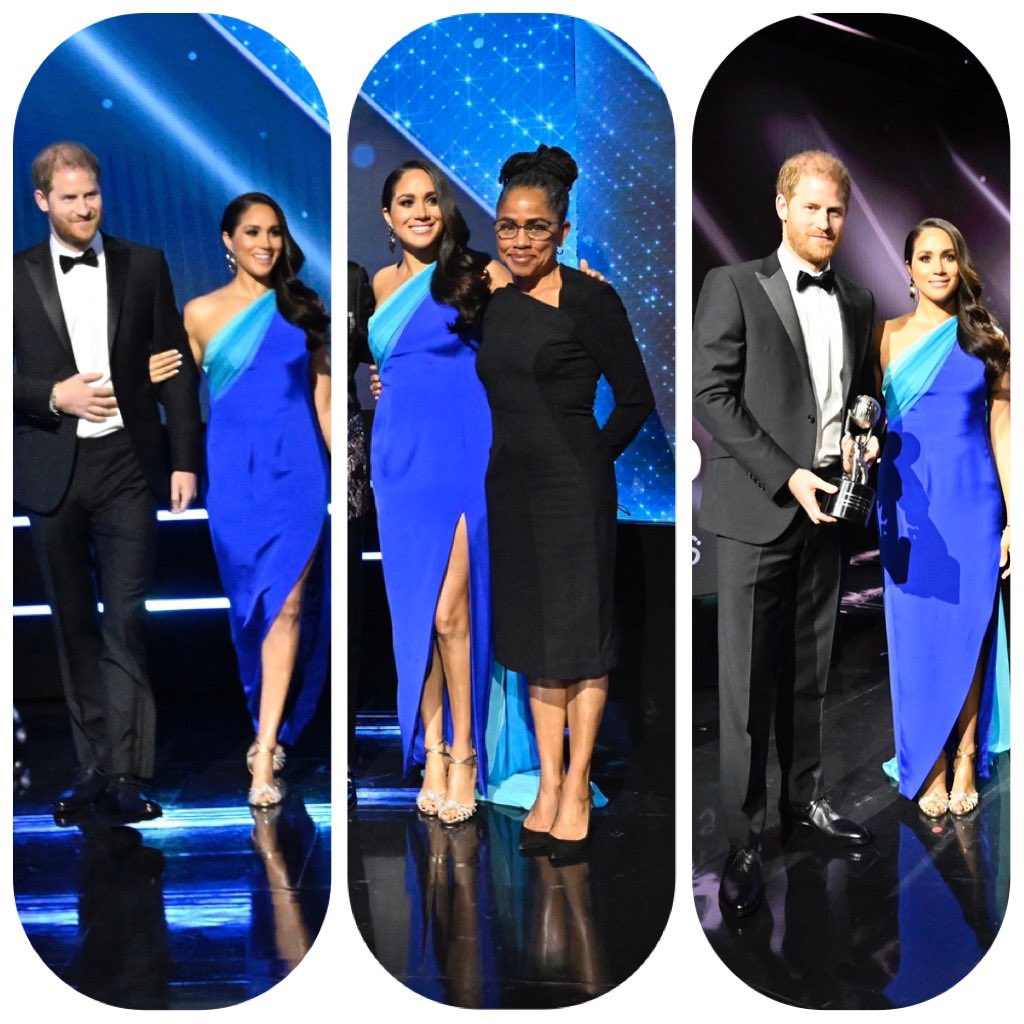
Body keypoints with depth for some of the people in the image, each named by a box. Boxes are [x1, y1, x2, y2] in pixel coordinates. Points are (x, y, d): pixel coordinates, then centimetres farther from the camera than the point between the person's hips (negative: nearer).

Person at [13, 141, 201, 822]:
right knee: (75, 625, 9)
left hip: (127, 465, -1)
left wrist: (185, 459, 0)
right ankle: (93, 763, 18)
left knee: (126, 622, -5)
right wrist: (53, 395, -14)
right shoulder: (19, 275, 5)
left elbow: (175, 367, 5)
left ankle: (126, 771, -2)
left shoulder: (144, 265, 6)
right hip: (51, 470, 1)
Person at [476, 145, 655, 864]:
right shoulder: (499, 305, 9)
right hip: (510, 485, 7)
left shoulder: (590, 300, -10)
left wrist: (589, 458, 0)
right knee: (534, 640, 11)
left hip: (574, 488, -7)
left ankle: (577, 791, 12)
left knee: (580, 638, 2)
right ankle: (549, 784, 21)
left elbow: (636, 399, -6)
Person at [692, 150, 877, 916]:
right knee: (749, 682, -2)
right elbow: (711, 396, -10)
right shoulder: (734, 287, -3)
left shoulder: (857, 303, 13)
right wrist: (786, 476, -15)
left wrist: (866, 441, 0)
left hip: (826, 507, 5)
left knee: (810, 672, 13)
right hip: (758, 508, -5)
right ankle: (743, 839, 5)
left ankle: (806, 797, 28)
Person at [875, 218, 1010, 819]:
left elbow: (1001, 429, 4)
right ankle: (926, 765, 13)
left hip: (973, 500, 0)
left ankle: (966, 759, 14)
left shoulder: (987, 339, 5)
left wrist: (1013, 521, -1)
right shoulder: (889, 336, 5)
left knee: (969, 631, 3)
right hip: (909, 502, 0)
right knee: (916, 634, 2)